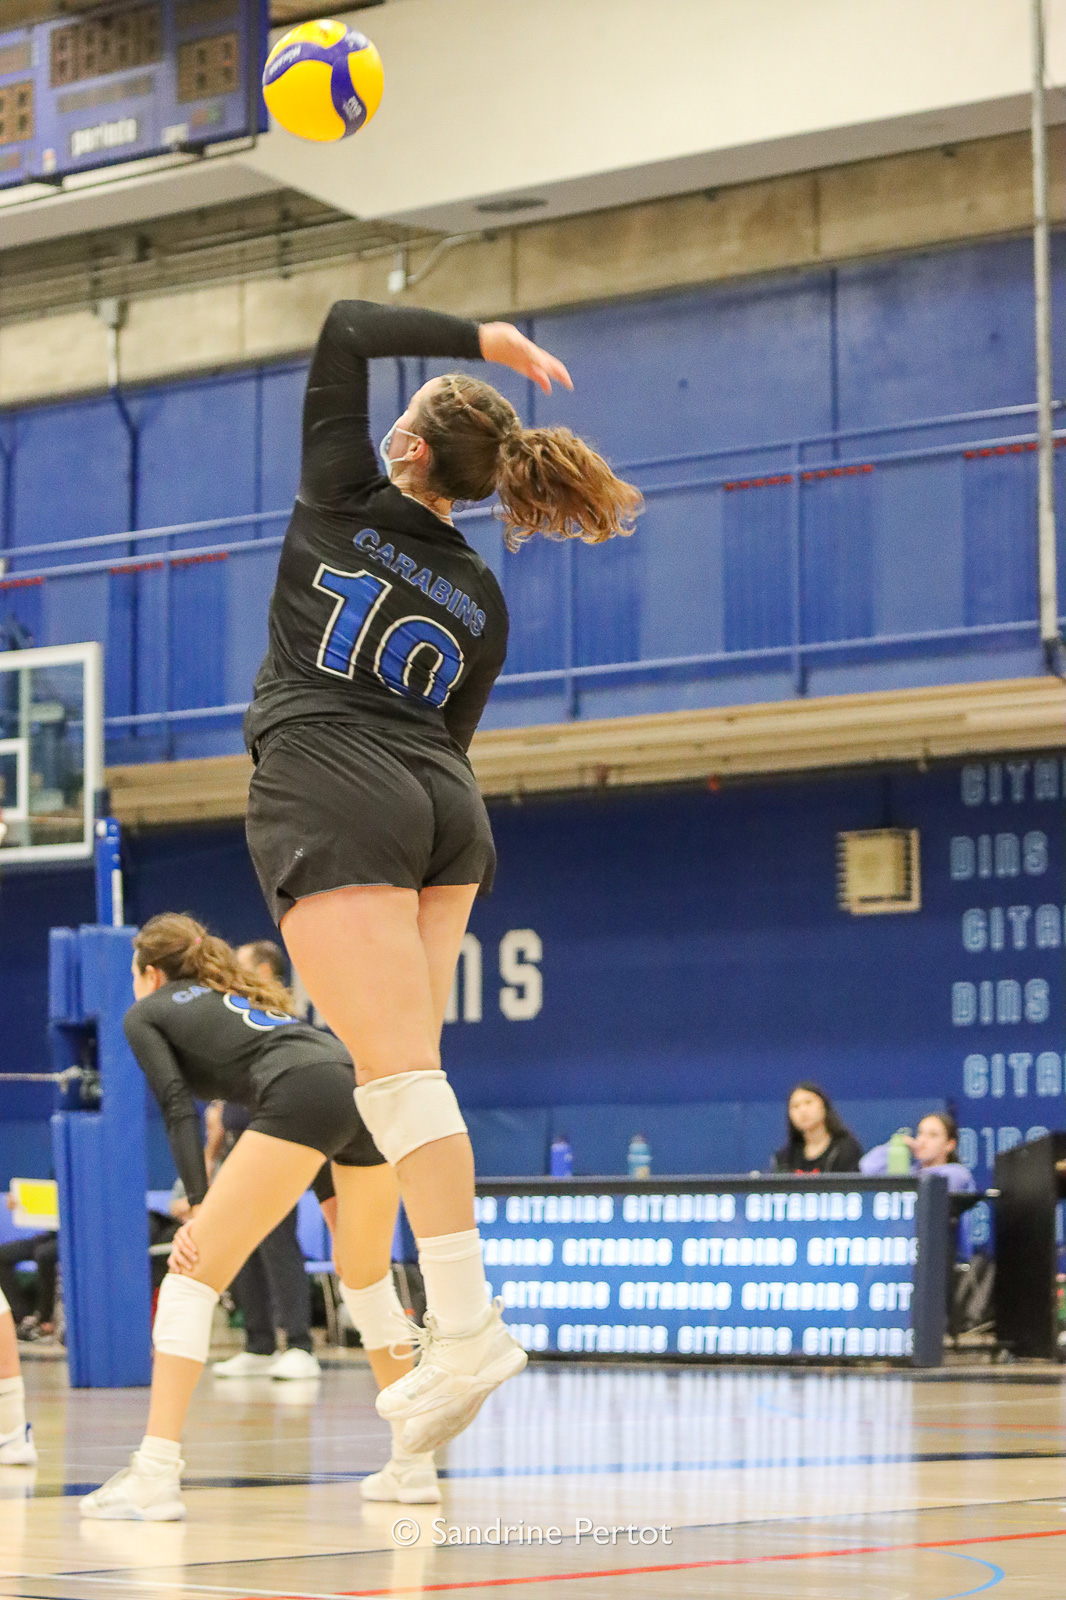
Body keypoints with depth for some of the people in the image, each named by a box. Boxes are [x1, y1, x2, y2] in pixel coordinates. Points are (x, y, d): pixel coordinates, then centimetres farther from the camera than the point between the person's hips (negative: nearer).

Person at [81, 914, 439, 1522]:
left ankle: (155, 1476, -13)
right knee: (367, 1279, 25)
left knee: (193, 1275, -3)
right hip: (372, 1085, 7)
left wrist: (200, 1207, -4)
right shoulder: (240, 994, 39)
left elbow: (180, 1107, 6)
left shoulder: (145, 1013, 21)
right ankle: (413, 1465, 29)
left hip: (304, 1094, -7)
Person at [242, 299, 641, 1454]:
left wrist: (483, 340, 7)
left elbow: (346, 328, 8)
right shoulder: (482, 600, 13)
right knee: (407, 1067, 9)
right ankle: (453, 1332, 6)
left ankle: (465, 1323, -21)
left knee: (394, 1068, -13)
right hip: (444, 806, 6)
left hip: (331, 794, -6)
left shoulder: (346, 500, 2)